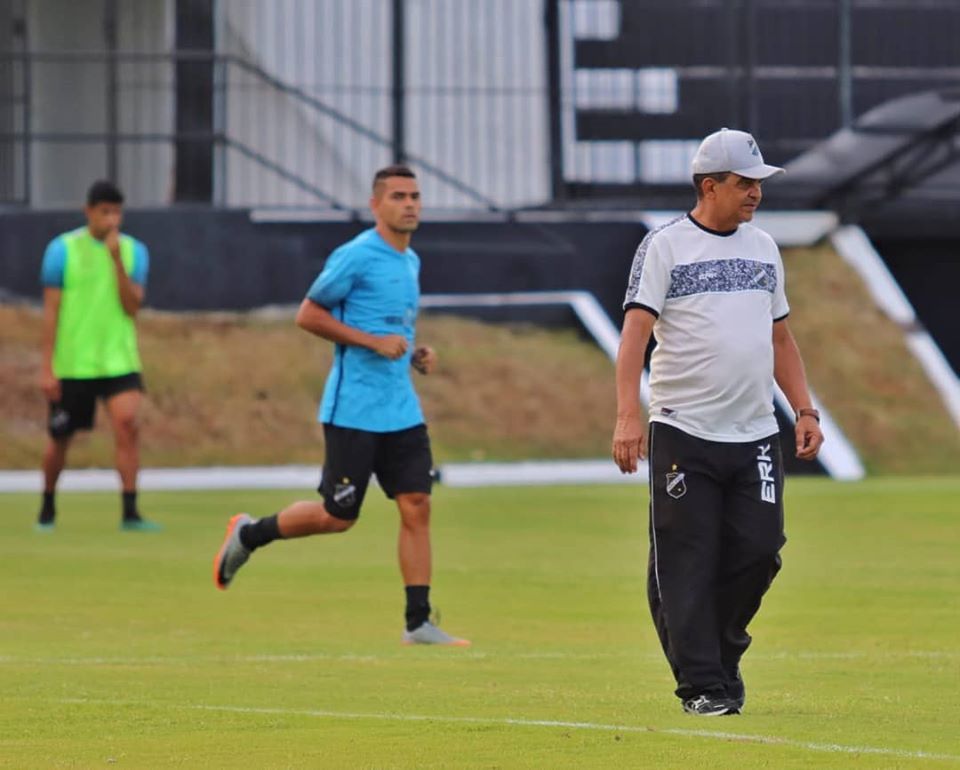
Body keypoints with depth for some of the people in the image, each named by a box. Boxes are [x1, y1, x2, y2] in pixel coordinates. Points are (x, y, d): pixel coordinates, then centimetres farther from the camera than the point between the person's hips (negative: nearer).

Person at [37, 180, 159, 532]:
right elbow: (51, 310, -3)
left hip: (119, 361, 1)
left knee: (127, 424, -19)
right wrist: (46, 367, -6)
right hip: (71, 364, -1)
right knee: (60, 439, 8)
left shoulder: (133, 251, 3)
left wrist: (117, 260, -17)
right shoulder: (63, 249, -4)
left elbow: (132, 306, -7)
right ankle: (47, 509, 31)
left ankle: (130, 513, -17)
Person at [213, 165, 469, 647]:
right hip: (353, 410, -7)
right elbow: (308, 316, -10)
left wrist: (415, 355, 9)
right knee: (337, 516, -1)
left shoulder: (411, 262, 15)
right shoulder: (356, 257, -11)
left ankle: (418, 623, -2)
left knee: (416, 507, -4)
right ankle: (248, 536, 22)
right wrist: (375, 341, -17)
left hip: (401, 410, 7)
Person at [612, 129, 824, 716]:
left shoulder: (764, 248, 15)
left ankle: (723, 650, 21)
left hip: (755, 436, 5)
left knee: (759, 550, -2)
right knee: (687, 563, -4)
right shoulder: (665, 247, -4)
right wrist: (628, 415, -24)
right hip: (683, 434, -5)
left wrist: (805, 410, 11)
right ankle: (703, 684, 2)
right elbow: (636, 330, -12)